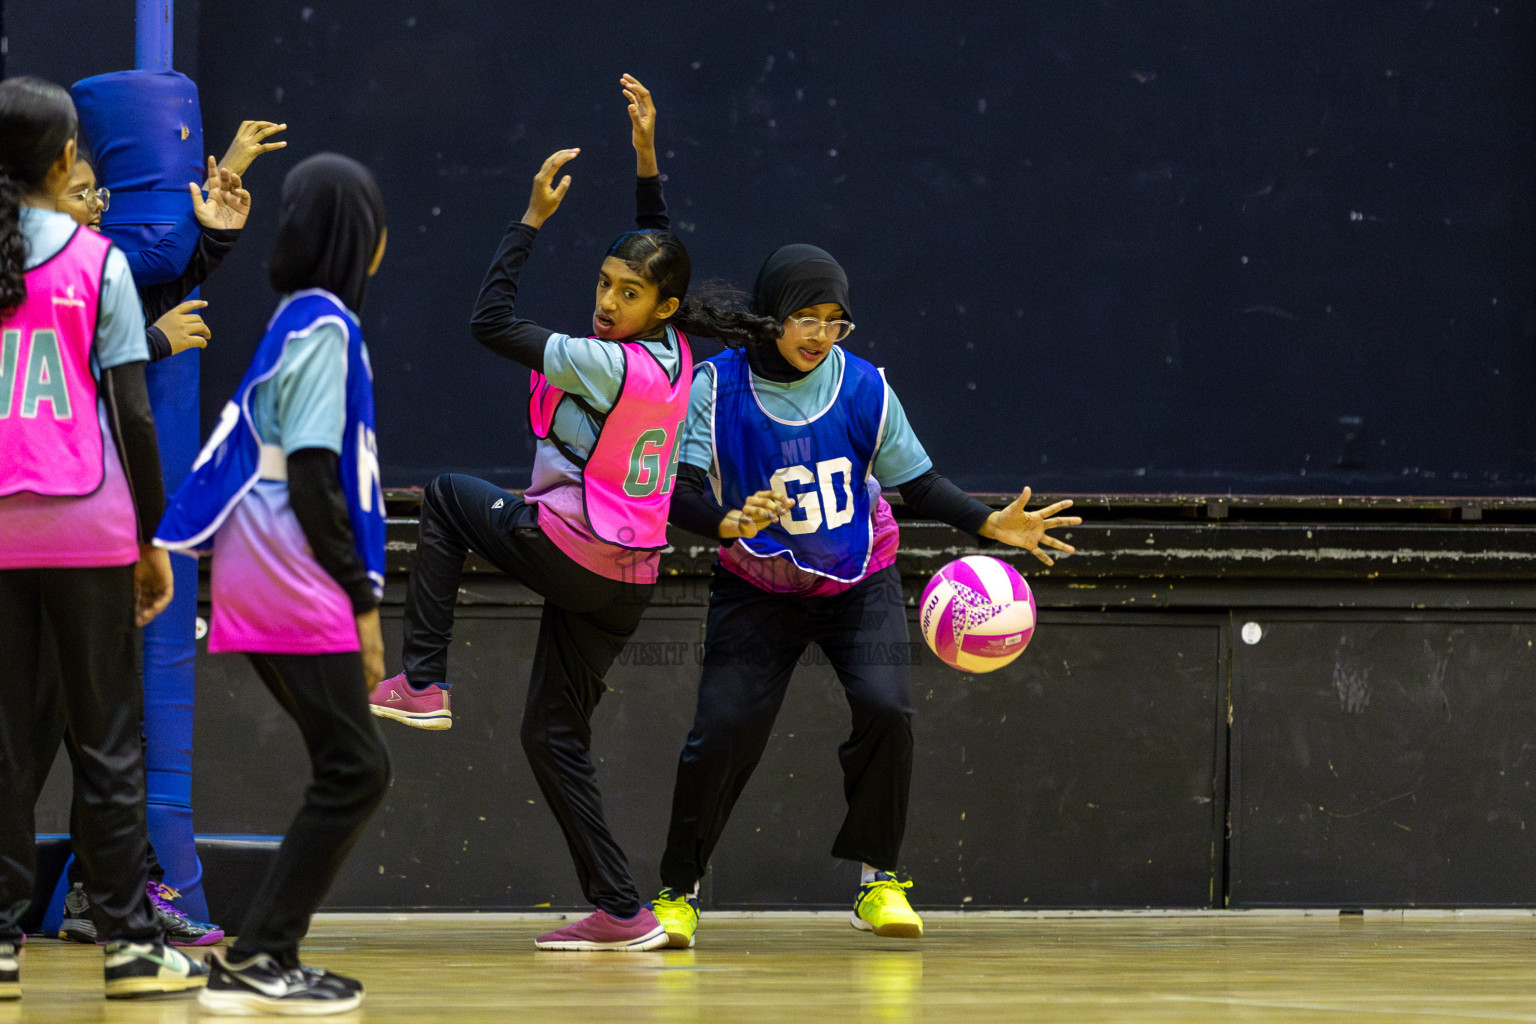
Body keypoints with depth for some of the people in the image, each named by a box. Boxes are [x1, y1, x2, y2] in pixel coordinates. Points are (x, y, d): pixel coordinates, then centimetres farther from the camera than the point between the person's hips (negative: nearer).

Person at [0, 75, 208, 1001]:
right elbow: (132, 412, -5)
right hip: (86, 529, -2)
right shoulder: (98, 263, -3)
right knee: (108, 738, 4)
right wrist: (154, 535, 2)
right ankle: (131, 941, 2)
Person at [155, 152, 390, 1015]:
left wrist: (356, 592, 18)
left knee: (350, 771, 10)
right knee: (356, 772, -8)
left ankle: (267, 959, 8)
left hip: (268, 583, 9)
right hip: (296, 587, -9)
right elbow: (314, 480, -17)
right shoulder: (325, 329, -11)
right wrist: (362, 600, -14)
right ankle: (256, 959, -10)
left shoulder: (307, 321, 17)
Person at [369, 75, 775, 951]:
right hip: (629, 579, 7)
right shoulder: (675, 355, 0)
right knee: (556, 736, 11)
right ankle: (620, 912, 3)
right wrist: (647, 153, 16)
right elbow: (660, 254, 18)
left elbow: (492, 322, -19)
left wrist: (535, 218, -15)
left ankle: (423, 683, 12)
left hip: (568, 552, -7)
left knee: (446, 498, 19)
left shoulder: (606, 366, -22)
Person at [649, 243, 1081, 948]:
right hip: (757, 590, -1)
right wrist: (732, 525, -41)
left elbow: (919, 485, -3)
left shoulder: (863, 389, -12)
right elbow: (678, 494, -21)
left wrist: (994, 525, -15)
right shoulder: (717, 388, -16)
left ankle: (879, 881, -3)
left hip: (859, 584, 1)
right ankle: (678, 892, 6)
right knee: (722, 730, -13)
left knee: (885, 707, -20)